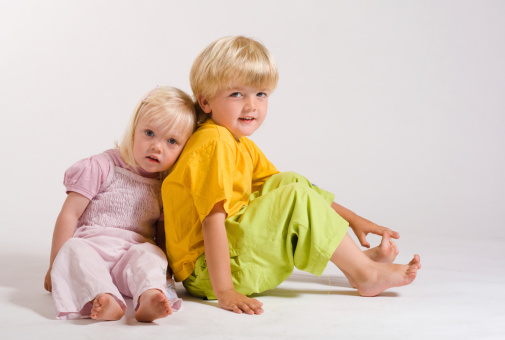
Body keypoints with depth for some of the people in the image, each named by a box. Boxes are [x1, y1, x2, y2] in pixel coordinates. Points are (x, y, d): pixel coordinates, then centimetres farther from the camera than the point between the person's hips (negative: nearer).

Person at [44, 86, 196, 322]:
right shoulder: (102, 168, -1)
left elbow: (162, 236, 19)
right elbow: (69, 215, -2)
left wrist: (167, 267, 3)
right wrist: (56, 265, -2)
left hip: (134, 252, 2)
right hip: (91, 246, -2)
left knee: (151, 254, -30)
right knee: (74, 249, -33)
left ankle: (149, 299, -59)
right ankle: (104, 300, -57)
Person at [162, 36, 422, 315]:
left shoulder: (243, 146, 12)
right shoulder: (215, 144, -19)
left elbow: (295, 187, 17)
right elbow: (213, 218, -27)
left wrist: (352, 218, 13)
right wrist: (224, 292, -32)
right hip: (206, 274, -10)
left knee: (288, 182, 11)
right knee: (296, 200, -18)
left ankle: (355, 257, 5)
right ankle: (364, 273, -4)